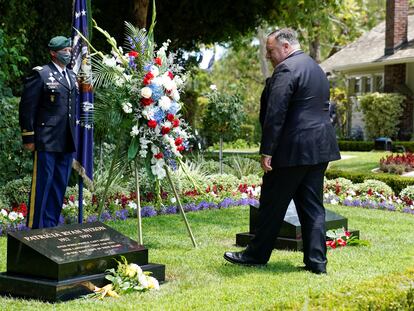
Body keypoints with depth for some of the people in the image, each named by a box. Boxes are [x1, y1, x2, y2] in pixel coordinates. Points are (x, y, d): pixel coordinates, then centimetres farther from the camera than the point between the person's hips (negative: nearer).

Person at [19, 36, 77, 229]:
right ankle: (34, 228, 6)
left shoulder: (72, 76, 15)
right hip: (47, 140, -7)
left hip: (67, 142, 7)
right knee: (42, 184, -3)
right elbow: (27, 107, -8)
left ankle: (51, 226, 20)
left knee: (60, 186, 11)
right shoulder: (40, 74, -6)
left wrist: (74, 136, 16)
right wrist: (28, 138, -10)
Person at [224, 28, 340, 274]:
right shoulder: (317, 68, 17)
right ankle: (317, 261, 8)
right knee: (313, 205, 9)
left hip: (293, 149, -9)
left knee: (273, 204, 4)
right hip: (320, 148, 9)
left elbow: (275, 113, -19)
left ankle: (258, 254, 15)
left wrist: (267, 151, -18)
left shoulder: (286, 70, -13)